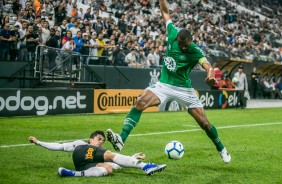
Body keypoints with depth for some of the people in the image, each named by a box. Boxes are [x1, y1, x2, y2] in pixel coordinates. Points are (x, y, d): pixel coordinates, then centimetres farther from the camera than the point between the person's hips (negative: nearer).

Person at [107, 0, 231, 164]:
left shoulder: (195, 52, -17)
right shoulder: (173, 35, -6)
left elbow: (207, 65, -37)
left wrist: (210, 75, -59)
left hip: (183, 89, -2)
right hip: (164, 84, 3)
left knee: (204, 123, 0)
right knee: (140, 103, -24)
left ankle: (221, 149, 26)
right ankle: (121, 139, -31)